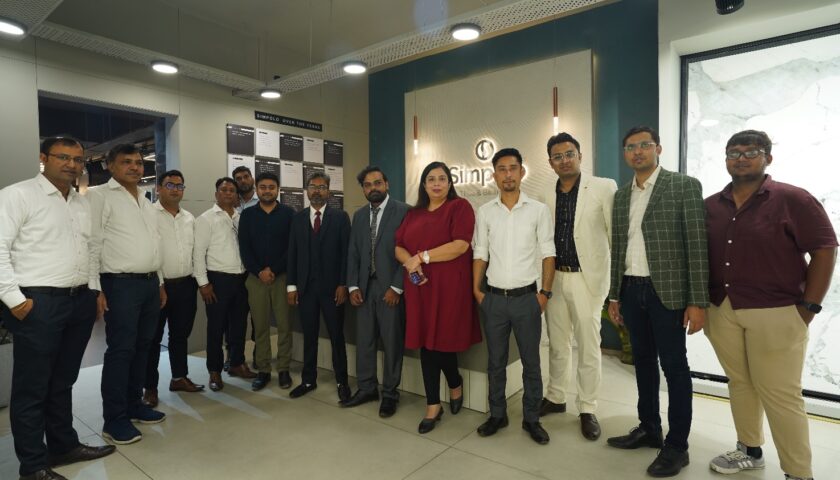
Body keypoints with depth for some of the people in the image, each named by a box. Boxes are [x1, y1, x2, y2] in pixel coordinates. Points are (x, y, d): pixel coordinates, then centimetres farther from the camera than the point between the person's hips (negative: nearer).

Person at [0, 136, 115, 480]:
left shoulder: (83, 204, 14)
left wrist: (94, 291, 12)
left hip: (80, 301, 6)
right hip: (38, 303, -6)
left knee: (63, 381, 18)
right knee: (32, 387, 6)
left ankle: (64, 446, 32)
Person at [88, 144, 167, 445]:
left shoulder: (146, 202, 18)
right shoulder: (100, 196, -4)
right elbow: (92, 244, -10)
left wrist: (160, 282, 17)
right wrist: (95, 288, -16)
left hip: (150, 283, 7)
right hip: (120, 284, -7)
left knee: (142, 347, 13)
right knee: (121, 350, -3)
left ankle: (134, 405, 26)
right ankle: (114, 419, 9)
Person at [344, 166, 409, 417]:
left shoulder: (403, 211, -6)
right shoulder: (359, 215, 13)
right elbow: (353, 253, 12)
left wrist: (396, 287, -13)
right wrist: (353, 286, 3)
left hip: (391, 288, -5)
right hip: (365, 287, 5)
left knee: (392, 342, 4)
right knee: (363, 340, 11)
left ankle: (389, 393, 19)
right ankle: (366, 388, 27)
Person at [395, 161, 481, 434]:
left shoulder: (460, 207, -2)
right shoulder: (413, 214, 15)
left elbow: (461, 245, -15)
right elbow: (398, 246, 9)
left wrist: (422, 257, -14)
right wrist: (409, 262, -13)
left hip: (449, 286, -5)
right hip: (419, 287, 5)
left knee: (442, 341, 1)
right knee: (426, 343, 8)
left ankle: (455, 384, 33)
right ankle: (433, 405, 20)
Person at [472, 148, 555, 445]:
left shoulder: (539, 210, -1)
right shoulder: (485, 212, 3)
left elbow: (547, 254, -1)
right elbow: (480, 253, 5)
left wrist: (545, 292, -6)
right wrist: (476, 290, -1)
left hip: (526, 297, -1)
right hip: (494, 298, 2)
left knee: (531, 361, 9)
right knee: (495, 361, 12)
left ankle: (531, 418, 26)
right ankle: (497, 415, 29)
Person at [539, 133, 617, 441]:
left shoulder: (603, 187, -5)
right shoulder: (547, 196, 7)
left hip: (587, 278, -4)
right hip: (554, 278, 4)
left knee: (588, 347, 6)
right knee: (557, 344, 16)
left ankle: (588, 409, 23)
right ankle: (555, 397, 33)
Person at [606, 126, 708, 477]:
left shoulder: (684, 186, -4)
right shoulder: (621, 196, 11)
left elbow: (697, 244, -9)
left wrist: (698, 302, -12)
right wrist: (614, 296, 12)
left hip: (667, 291, -5)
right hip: (632, 291, 5)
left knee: (674, 367, 4)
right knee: (643, 362, 15)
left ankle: (676, 446, 18)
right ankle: (649, 429, 30)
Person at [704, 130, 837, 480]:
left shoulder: (793, 200, -6)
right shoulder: (711, 206, 7)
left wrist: (808, 307, -8)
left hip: (775, 314, -4)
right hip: (722, 312, 5)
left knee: (780, 395, 1)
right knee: (740, 383, 15)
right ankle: (749, 451, 32)